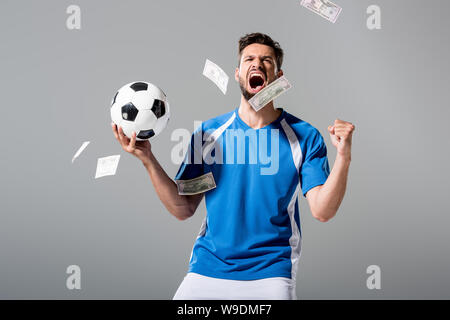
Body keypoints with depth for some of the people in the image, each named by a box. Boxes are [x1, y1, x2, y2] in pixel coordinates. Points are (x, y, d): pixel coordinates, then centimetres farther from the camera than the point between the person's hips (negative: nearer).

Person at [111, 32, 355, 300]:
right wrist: (148, 159, -8)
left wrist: (344, 156, -23)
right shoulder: (208, 132, 4)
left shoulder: (304, 136, -2)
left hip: (270, 274, -1)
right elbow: (183, 209, 2)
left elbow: (322, 211, -10)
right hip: (206, 269, 2)